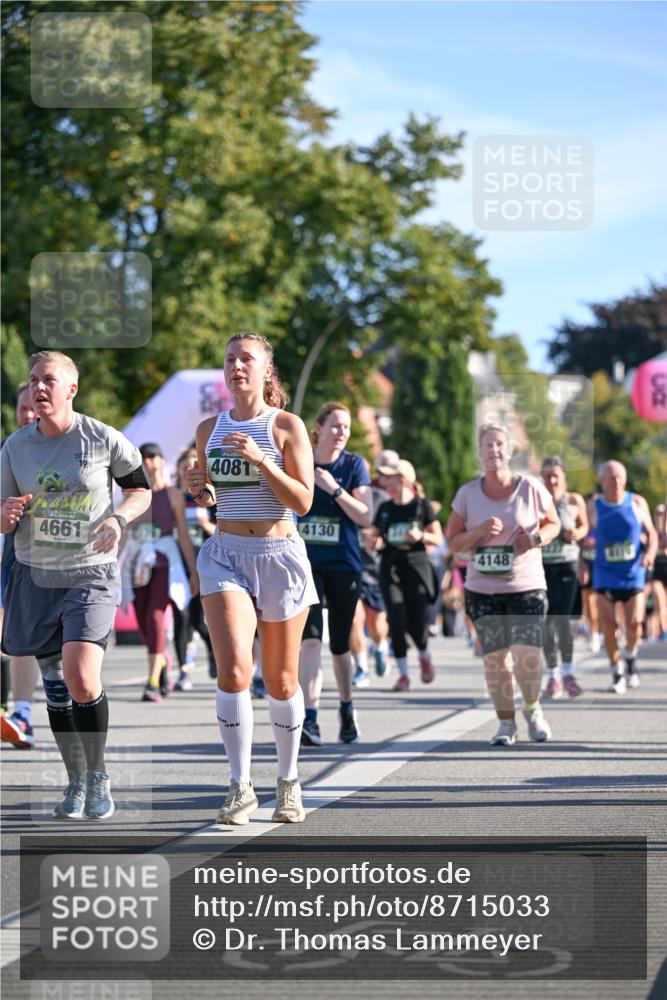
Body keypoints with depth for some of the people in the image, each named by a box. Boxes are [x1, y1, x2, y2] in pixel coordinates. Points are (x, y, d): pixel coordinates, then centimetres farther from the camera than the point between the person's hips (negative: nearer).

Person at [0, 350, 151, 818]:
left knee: (82, 675, -19)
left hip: (92, 573, -4)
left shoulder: (104, 439, -6)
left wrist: (116, 519, -13)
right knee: (55, 683, 6)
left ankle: (98, 776, -1)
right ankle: (77, 781, 21)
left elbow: (141, 491, 7)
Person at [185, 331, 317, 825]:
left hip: (280, 556, -2)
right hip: (227, 556, 2)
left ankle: (289, 781, 26)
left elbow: (303, 501, -10)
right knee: (233, 671, -17)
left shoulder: (287, 426, -3)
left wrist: (259, 459, -21)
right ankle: (241, 786, -8)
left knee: (281, 681, 7)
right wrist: (198, 489, -2)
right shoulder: (210, 429, 8)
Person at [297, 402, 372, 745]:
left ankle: (346, 708, 33)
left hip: (343, 565, 0)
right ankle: (310, 721, -21)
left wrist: (335, 489, -19)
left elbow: (366, 517, -9)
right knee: (310, 639, -16)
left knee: (339, 645, 9)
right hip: (307, 563, 0)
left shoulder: (353, 465, -1)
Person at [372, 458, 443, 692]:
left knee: (417, 624, -7)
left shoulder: (422, 506, 0)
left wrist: (421, 535, -15)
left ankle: (424, 656, 27)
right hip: (391, 567, 3)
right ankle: (403, 674, -1)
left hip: (417, 566, -3)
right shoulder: (384, 509, 10)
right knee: (396, 621, -10)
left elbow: (438, 539, 4)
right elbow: (375, 537, 18)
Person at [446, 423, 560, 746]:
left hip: (527, 586, -2)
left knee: (527, 655, -13)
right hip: (482, 589, 2)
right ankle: (506, 722, 18)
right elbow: (452, 542, 6)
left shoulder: (530, 488, -3)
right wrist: (479, 532, -13)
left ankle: (532, 708, 16)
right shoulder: (467, 494, 2)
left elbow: (553, 524, 11)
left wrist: (537, 539, -11)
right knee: (495, 657, 1)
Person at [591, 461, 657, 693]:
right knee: (608, 626, -8)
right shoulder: (594, 508, 0)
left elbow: (651, 533, 7)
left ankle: (630, 656, 21)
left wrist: (650, 552, -11)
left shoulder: (637, 503, 2)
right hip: (605, 575, 0)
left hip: (633, 573, 0)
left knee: (634, 624, -10)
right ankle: (616, 674, 8)